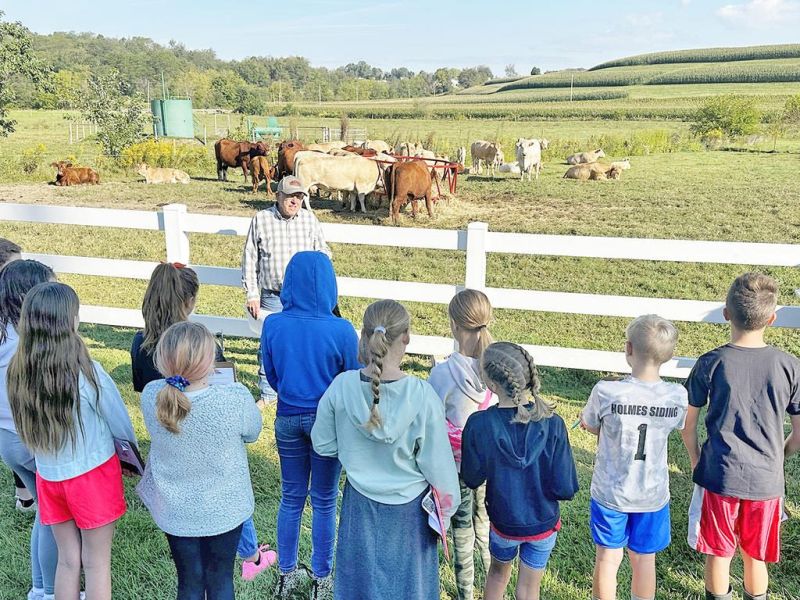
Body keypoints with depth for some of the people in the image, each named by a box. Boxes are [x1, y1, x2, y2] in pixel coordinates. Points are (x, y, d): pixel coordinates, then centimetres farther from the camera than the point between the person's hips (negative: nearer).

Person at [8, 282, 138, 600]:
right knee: (96, 562, 12)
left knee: (68, 560, 19)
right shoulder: (87, 372, -24)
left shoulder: (17, 372, -12)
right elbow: (122, 426, -11)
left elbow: (28, 426, 3)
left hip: (49, 477, 4)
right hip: (93, 475, -4)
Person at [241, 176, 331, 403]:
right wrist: (252, 294, -1)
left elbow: (324, 251, 14)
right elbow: (249, 259, 3)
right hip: (272, 297, -1)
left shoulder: (310, 219, 4)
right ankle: (268, 394, 25)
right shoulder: (261, 220, 0)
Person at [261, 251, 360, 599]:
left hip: (288, 418, 3)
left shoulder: (273, 325, -11)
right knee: (324, 502, 14)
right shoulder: (341, 330, -20)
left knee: (291, 498, 19)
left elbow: (271, 376, 3)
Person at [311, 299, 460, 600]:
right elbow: (438, 464, -16)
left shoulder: (341, 386, -19)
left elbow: (323, 445, -6)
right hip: (409, 508, -2)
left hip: (361, 505, 2)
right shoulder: (422, 396, -26)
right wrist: (447, 507, 1)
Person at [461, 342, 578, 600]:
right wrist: (539, 478, 2)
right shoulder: (552, 424, -24)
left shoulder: (479, 425, -26)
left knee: (498, 571, 30)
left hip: (504, 521, 0)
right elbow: (566, 489, -18)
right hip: (544, 523, 0)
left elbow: (472, 479, -11)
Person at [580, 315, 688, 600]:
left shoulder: (606, 392, -24)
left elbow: (589, 425, -5)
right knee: (644, 560, 20)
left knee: (608, 558, 16)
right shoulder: (678, 395, -16)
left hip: (610, 493, -2)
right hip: (653, 495, 2)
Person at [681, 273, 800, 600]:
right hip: (766, 481, 2)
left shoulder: (710, 363, -12)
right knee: (755, 557, 20)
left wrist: (696, 460, 11)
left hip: (718, 475, -1)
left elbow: (688, 425, -6)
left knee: (718, 554, 16)